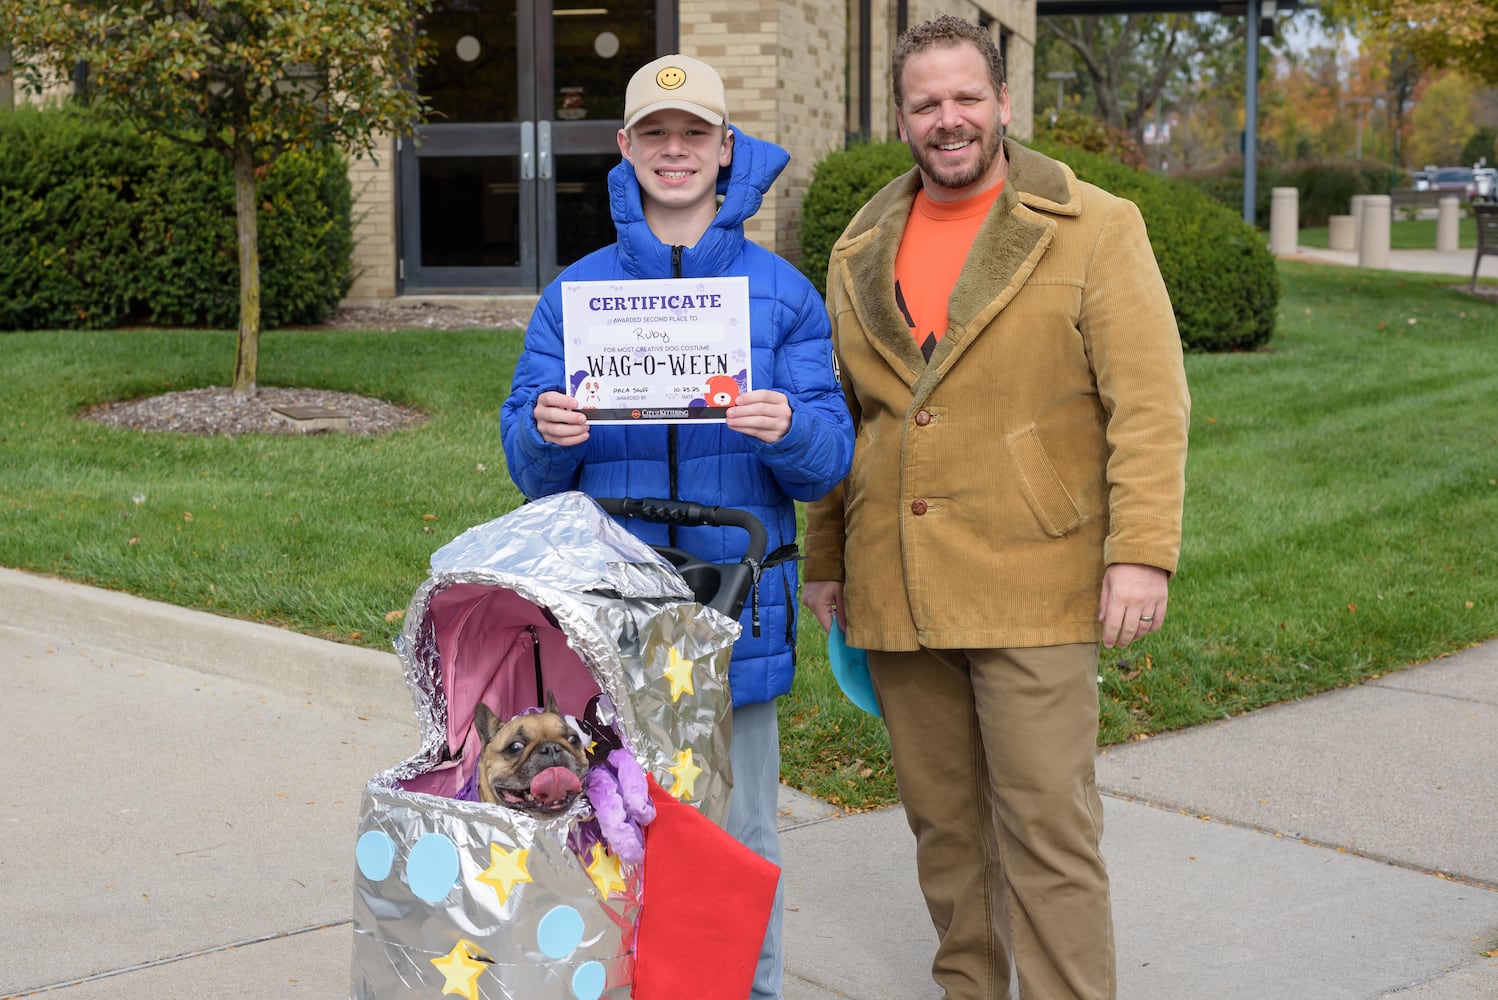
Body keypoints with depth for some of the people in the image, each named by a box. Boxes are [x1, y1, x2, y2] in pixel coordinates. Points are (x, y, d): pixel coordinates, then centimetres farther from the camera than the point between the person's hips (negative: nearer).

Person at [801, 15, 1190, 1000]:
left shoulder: (1092, 229, -2)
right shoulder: (862, 252, 13)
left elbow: (1149, 401, -8)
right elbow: (839, 418, 19)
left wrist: (1142, 549, -17)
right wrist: (824, 558, 18)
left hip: (1032, 587, -5)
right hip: (897, 595, 5)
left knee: (1048, 827, -5)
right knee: (944, 821, 13)